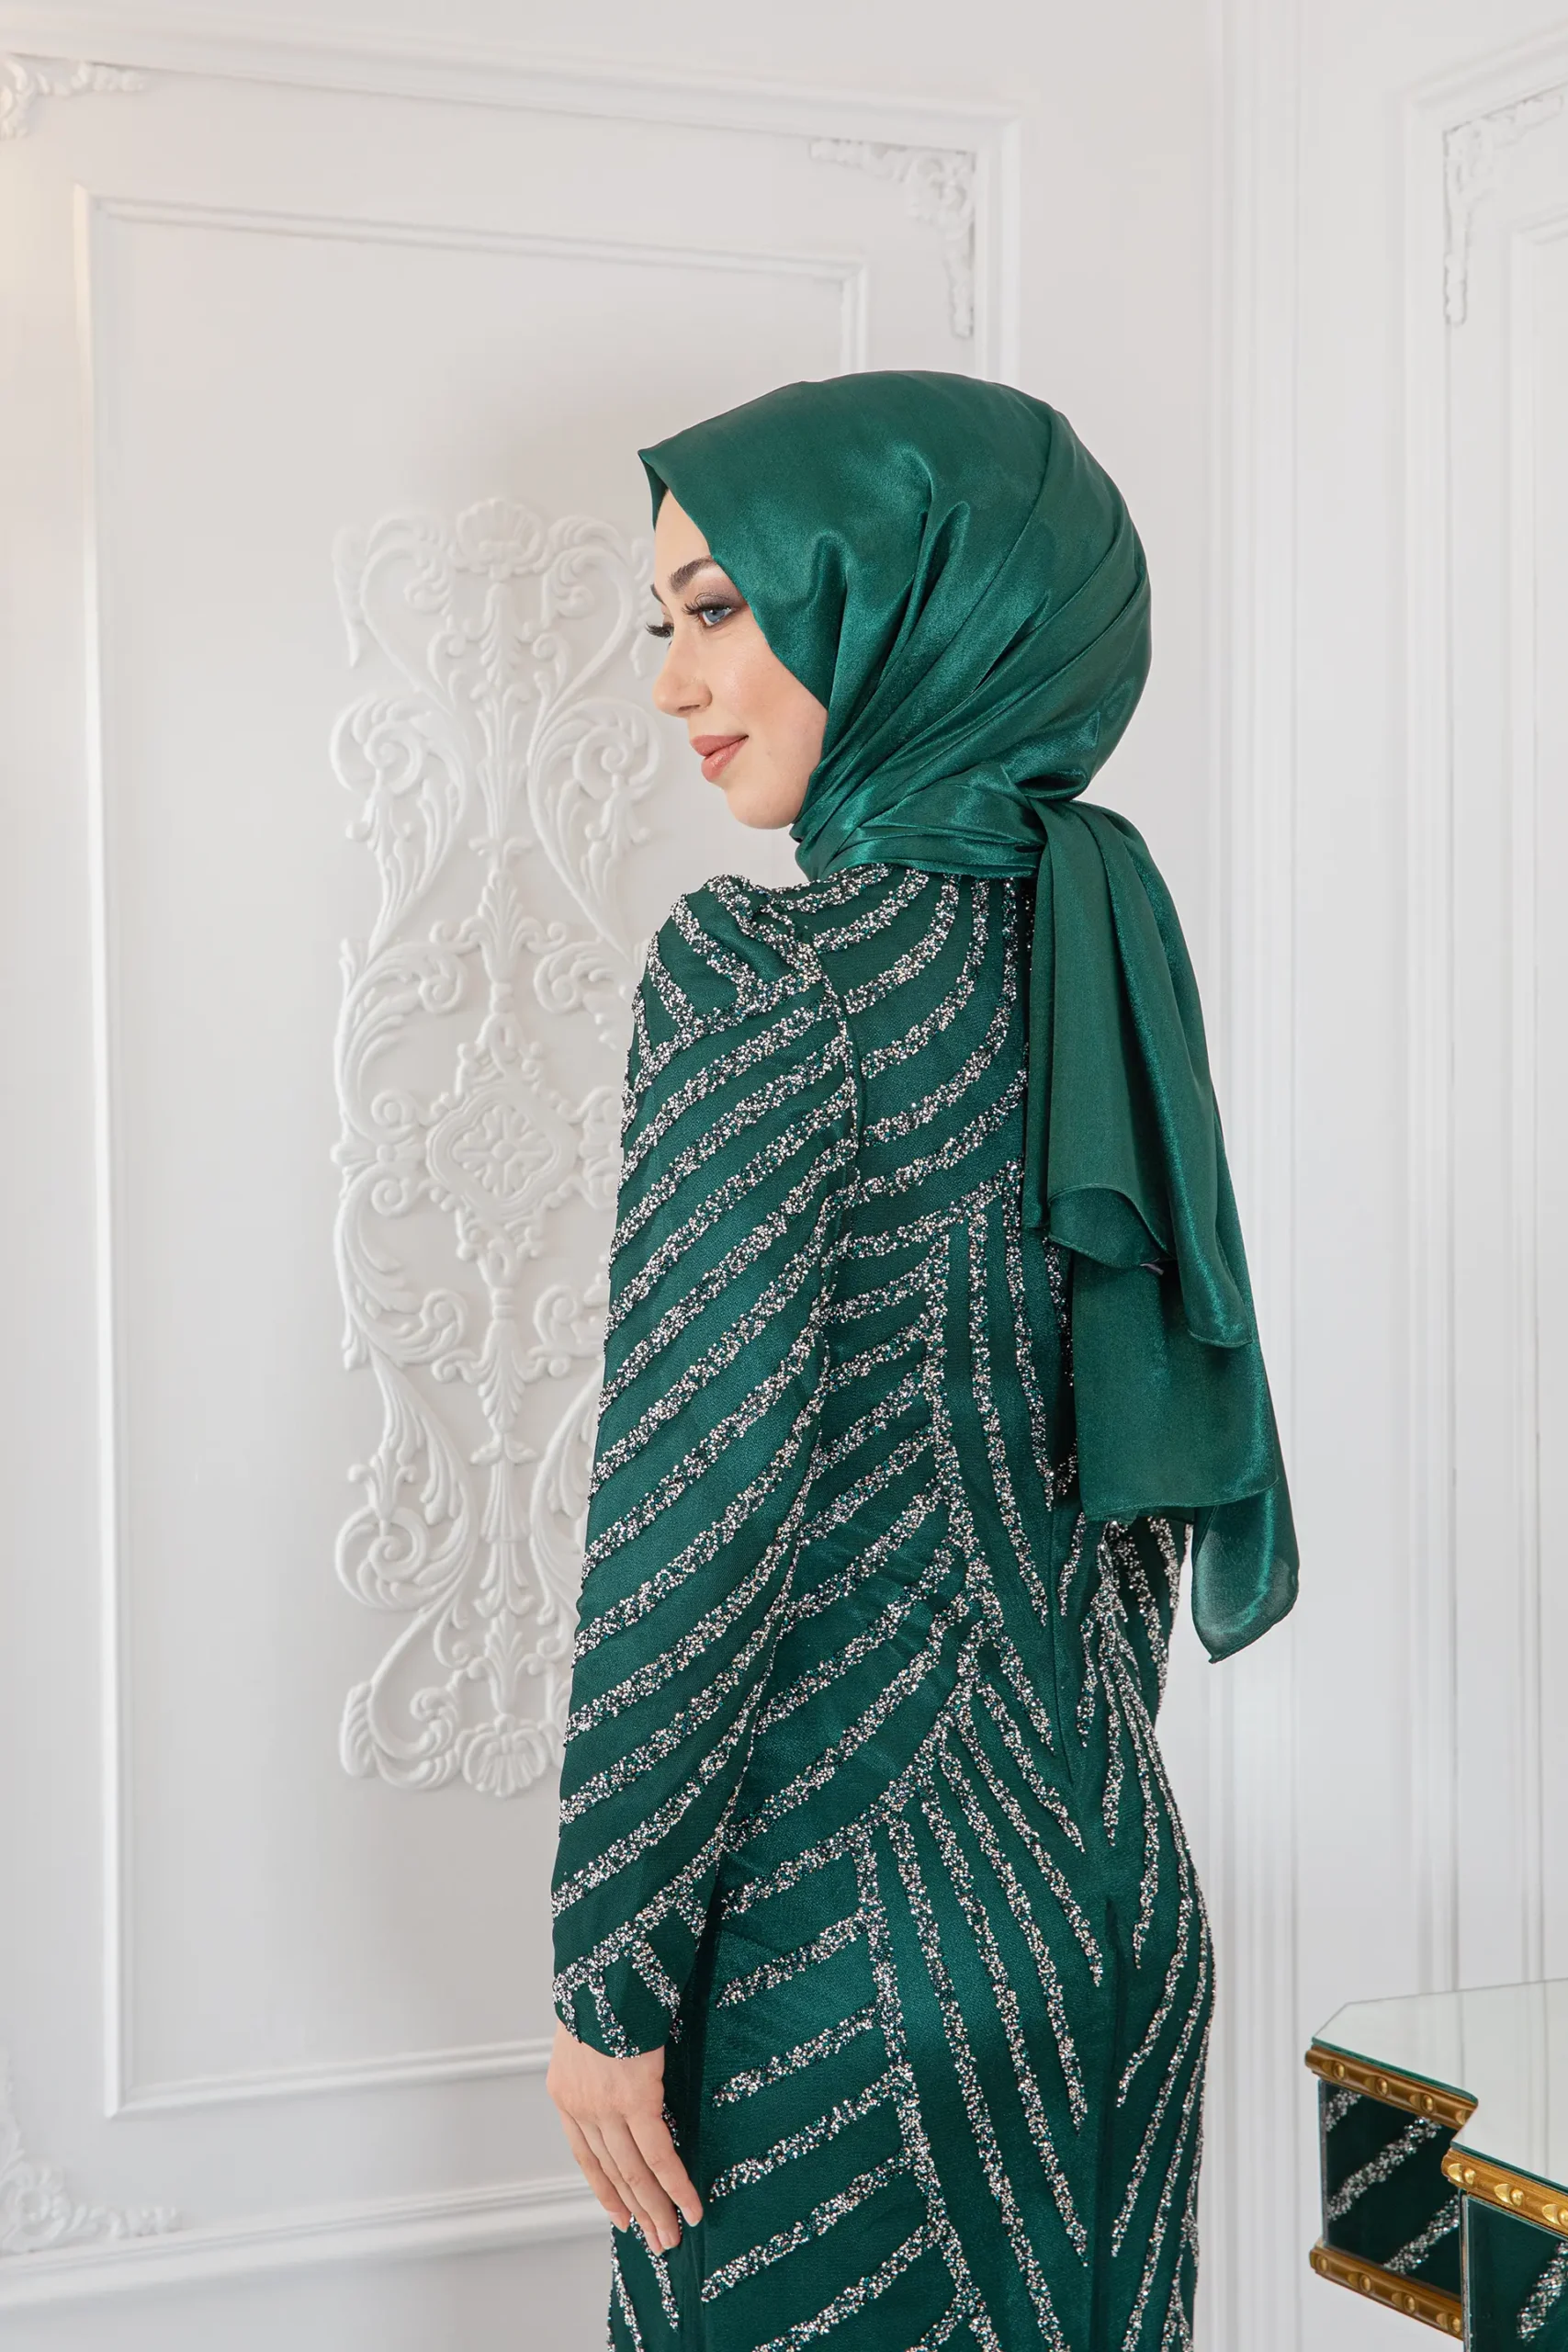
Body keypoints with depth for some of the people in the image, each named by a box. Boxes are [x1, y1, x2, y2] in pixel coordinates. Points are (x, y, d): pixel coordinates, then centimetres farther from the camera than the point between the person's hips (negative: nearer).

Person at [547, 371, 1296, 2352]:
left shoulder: (758, 969, -17)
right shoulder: (1105, 939, 4)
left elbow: (703, 1509, -19)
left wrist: (607, 1976, -11)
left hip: (845, 1944, -7)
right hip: (1114, 1890, 7)